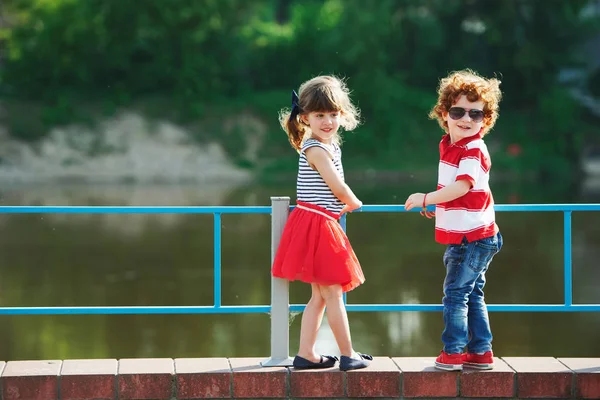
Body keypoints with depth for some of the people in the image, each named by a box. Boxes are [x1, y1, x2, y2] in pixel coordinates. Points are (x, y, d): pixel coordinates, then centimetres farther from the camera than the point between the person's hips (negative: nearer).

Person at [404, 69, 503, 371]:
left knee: (455, 293, -5)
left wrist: (426, 199, -25)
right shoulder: (449, 146, 12)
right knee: (472, 294, 13)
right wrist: (438, 208, 13)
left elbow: (462, 186, -28)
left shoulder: (473, 150, -17)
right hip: (461, 236, 10)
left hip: (473, 238, -10)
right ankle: (481, 353, 19)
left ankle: (453, 351, 0)